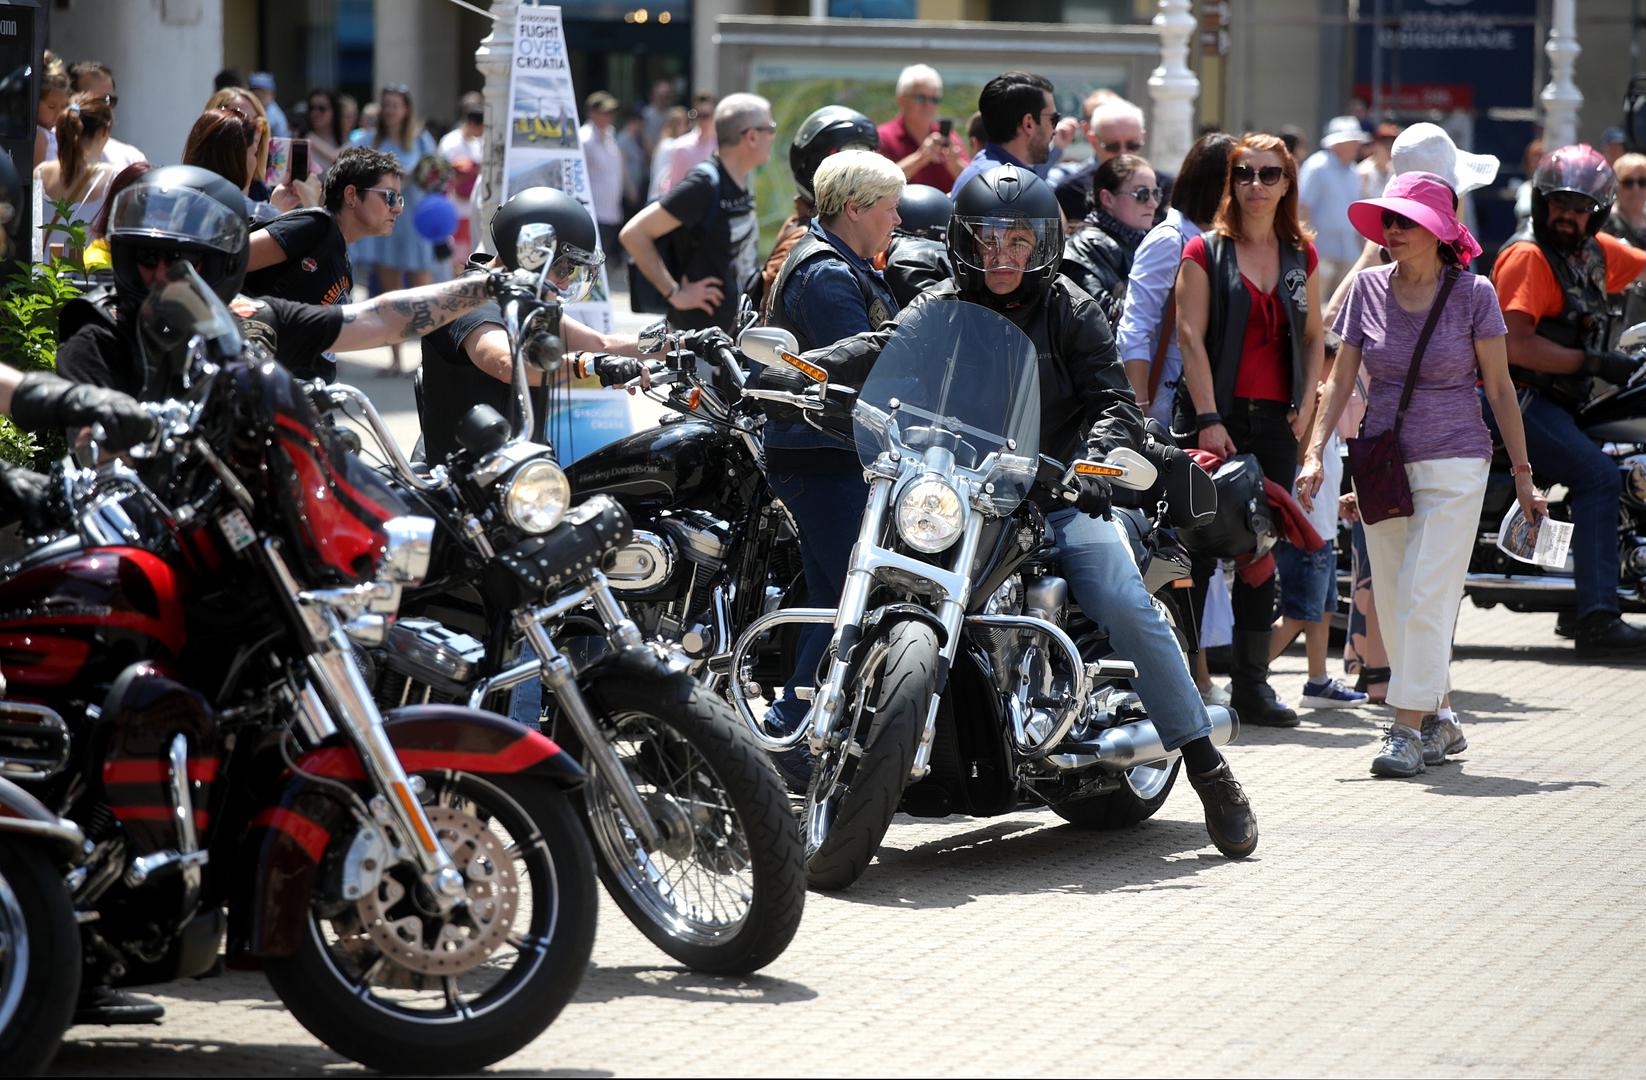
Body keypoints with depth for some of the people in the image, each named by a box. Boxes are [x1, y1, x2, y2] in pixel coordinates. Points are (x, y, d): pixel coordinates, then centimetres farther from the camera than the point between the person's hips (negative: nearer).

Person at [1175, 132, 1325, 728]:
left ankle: (1251, 682, 12)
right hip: (1217, 415, -5)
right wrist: (1207, 419, -14)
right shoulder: (1206, 252, -1)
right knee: (1204, 549, -7)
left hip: (1275, 419, 5)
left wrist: (1307, 402, 4)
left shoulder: (1300, 255, 13)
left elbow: (1312, 336, 19)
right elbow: (1191, 338, -7)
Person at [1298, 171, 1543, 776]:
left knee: (1425, 599, -12)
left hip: (1453, 463, -4)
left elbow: (1500, 387, 1)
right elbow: (1342, 379, 7)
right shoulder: (1368, 288, 4)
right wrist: (1315, 452, -4)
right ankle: (1441, 720, 19)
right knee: (1393, 605, 6)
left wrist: (1522, 473, 0)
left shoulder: (1472, 293, -4)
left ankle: (1409, 728, -10)